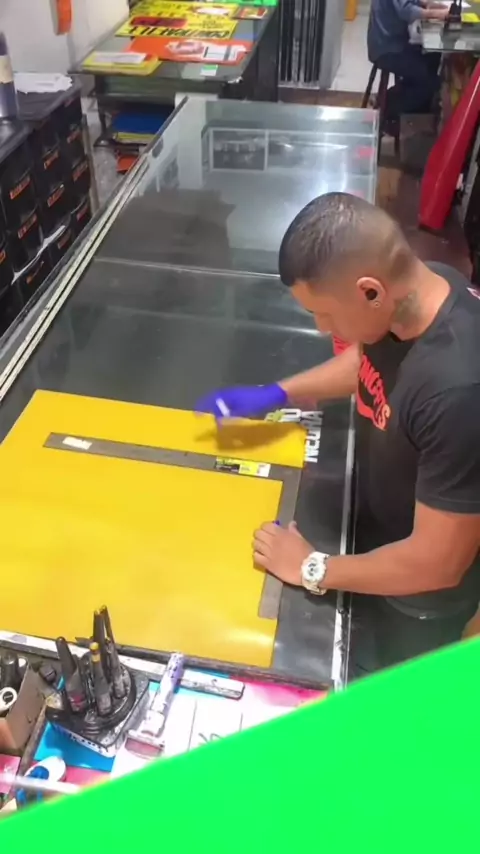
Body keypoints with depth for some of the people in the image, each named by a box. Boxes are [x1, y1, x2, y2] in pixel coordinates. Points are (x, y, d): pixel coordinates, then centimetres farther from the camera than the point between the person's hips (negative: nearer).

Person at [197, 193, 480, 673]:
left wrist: (313, 570, -20)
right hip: (376, 526, 7)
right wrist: (276, 395, -4)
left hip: (416, 595, -7)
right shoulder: (416, 288, -18)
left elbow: (437, 564, -33)